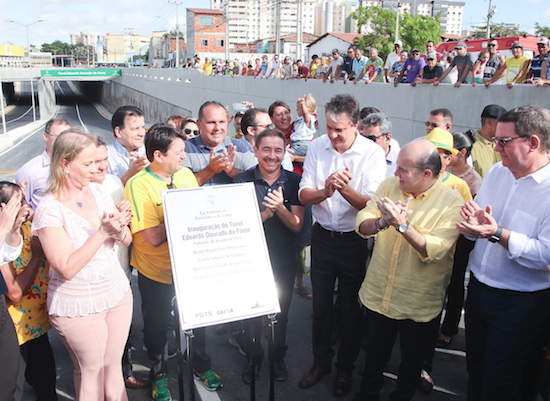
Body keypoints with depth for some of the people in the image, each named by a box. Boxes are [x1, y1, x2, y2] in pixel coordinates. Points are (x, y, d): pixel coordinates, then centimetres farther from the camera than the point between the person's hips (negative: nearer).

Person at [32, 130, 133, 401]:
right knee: (91, 370, 12)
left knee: (113, 364, 17)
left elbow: (127, 241, 4)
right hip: (78, 307, -5)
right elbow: (68, 268, -22)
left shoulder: (97, 191, 0)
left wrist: (119, 229, -19)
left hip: (118, 294, 5)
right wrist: (103, 231, -26)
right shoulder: (50, 209, -16)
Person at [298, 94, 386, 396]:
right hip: (323, 236, 3)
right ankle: (321, 361, 37)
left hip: (354, 240, -3)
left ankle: (345, 367, 34)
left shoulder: (373, 153, -14)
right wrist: (324, 192, -28)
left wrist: (346, 190, -37)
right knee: (320, 303, 15)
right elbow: (303, 195, -6)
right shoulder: (317, 147, -4)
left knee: (350, 306, 12)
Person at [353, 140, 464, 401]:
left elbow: (434, 250, -26)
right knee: (375, 351, 24)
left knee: (412, 359, 20)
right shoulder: (390, 185, -4)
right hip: (378, 294, 3)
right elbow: (362, 224, -10)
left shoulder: (452, 201, -16)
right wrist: (383, 222, -29)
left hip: (418, 302, -3)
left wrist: (403, 225, -36)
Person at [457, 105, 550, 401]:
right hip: (478, 288, 6)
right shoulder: (496, 172, 3)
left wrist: (497, 234, -31)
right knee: (475, 370, 22)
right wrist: (475, 222, -14)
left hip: (520, 303, -6)